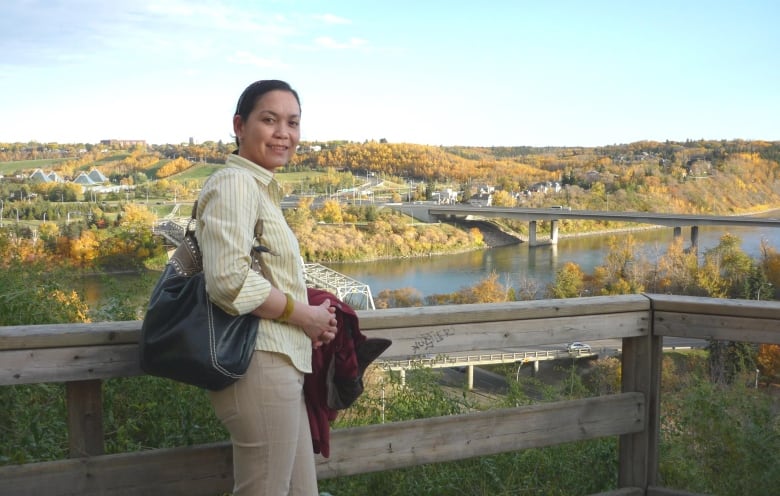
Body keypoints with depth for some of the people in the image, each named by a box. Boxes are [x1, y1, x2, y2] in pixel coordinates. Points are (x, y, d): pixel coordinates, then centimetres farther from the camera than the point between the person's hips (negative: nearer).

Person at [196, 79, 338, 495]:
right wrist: (303, 315, -11)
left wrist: (309, 313, 11)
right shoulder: (235, 183, -11)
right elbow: (230, 280, -23)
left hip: (277, 366, 10)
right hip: (261, 365, -10)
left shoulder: (261, 188, 20)